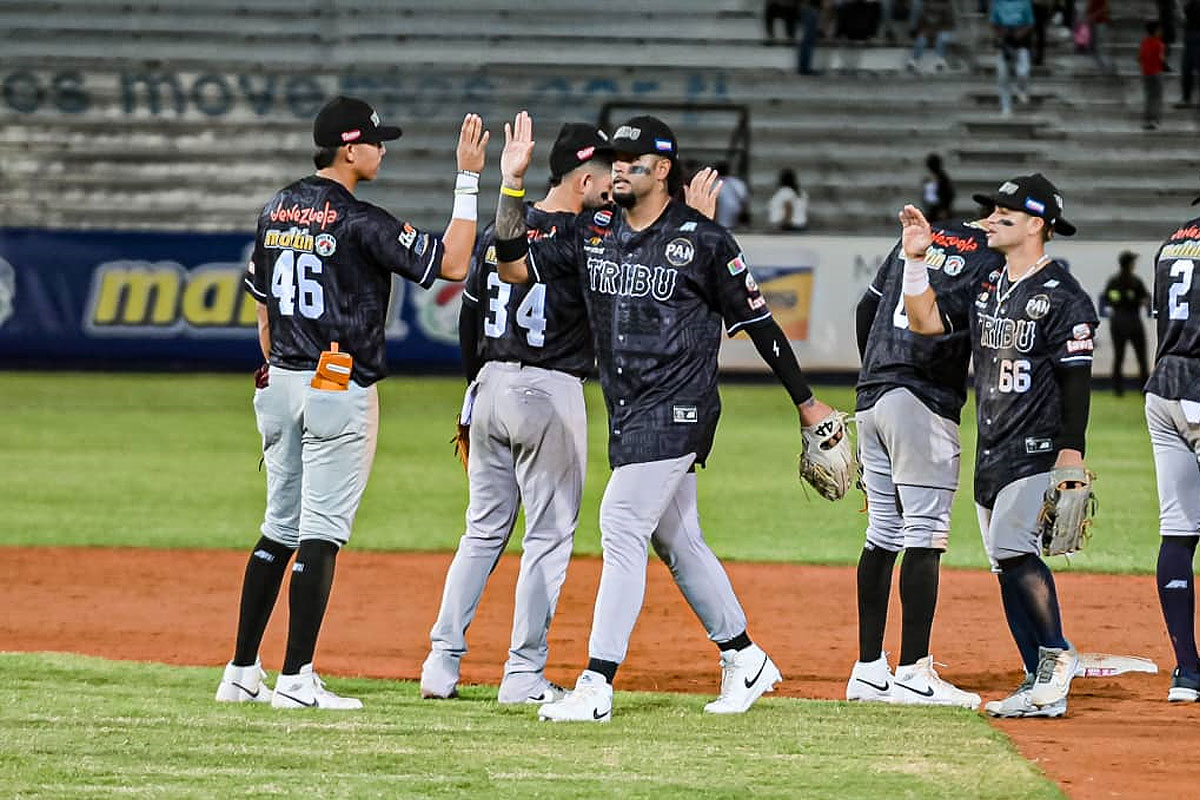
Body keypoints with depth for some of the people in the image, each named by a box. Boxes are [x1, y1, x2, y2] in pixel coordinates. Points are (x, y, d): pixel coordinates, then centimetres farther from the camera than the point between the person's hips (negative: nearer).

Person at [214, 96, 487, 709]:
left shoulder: (277, 211, 9)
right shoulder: (359, 221, -14)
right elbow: (451, 264, -14)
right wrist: (468, 178, -11)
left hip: (281, 384, 8)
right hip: (339, 390, -7)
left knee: (279, 527, 13)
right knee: (322, 531, -5)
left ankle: (241, 672, 13)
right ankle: (297, 678, -7)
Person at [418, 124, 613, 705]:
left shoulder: (497, 232, 8)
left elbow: (468, 321, 13)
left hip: (489, 388, 7)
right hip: (550, 393, -6)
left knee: (483, 531, 14)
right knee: (549, 536, 1)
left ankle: (442, 662, 9)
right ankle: (524, 675, 0)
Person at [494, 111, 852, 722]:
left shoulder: (704, 241, -7)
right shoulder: (594, 233, 9)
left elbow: (758, 324, -2)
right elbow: (515, 266, 3)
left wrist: (808, 404, 2)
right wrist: (512, 185, -7)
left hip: (676, 408, -7)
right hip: (627, 413, 7)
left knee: (621, 528, -15)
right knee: (675, 538, 13)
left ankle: (596, 685, -17)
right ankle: (744, 660, 28)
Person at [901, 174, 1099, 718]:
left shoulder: (1063, 296, -9)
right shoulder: (987, 288, 15)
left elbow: (1076, 378, -12)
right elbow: (925, 321, 13)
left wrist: (1071, 457, -16)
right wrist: (915, 259, 4)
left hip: (1036, 448, -8)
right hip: (991, 450, 8)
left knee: (1011, 548, -22)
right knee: (1009, 567, 6)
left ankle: (1058, 654, -11)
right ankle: (1043, 689, 9)